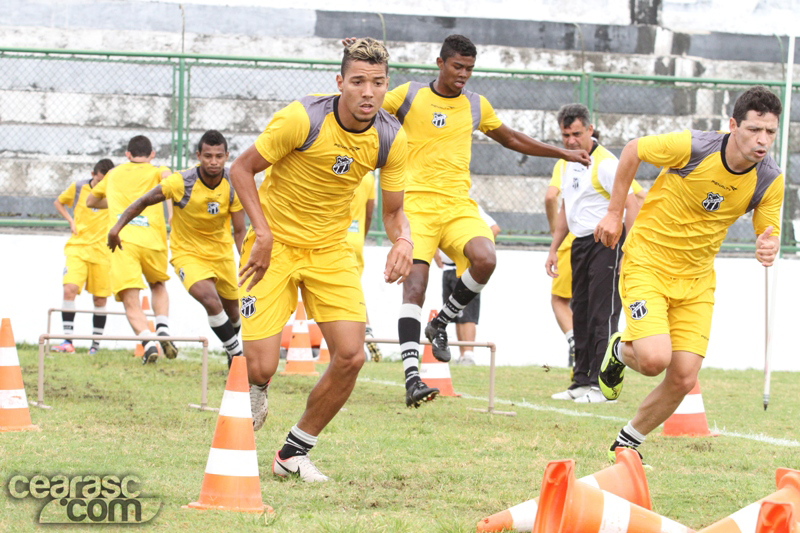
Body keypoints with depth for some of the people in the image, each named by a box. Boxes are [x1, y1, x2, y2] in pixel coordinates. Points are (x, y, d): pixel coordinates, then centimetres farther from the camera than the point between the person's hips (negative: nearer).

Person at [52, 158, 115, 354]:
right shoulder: (78, 188, 2)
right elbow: (58, 202, 17)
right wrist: (71, 221, 4)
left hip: (102, 251, 0)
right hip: (77, 248, 0)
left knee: (100, 299, 3)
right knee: (70, 289, -19)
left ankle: (96, 342, 19)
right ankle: (68, 340, -18)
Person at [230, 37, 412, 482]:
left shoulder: (391, 138, -9)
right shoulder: (302, 119, -22)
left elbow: (394, 211, 3)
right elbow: (242, 169, -10)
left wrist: (403, 241, -20)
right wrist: (263, 233, -20)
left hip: (331, 249, 4)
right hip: (276, 245, -4)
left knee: (351, 356, -11)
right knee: (262, 367, -13)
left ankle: (295, 453, 10)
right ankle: (255, 396, 29)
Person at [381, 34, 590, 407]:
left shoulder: (476, 106, 14)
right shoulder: (410, 96, 4)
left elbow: (512, 139, 30)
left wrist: (564, 153, 30)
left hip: (459, 205, 3)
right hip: (417, 204, -3)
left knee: (485, 259, -25)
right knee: (415, 282, -18)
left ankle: (441, 323, 1)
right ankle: (411, 376, -22)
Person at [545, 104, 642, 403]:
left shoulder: (605, 163, -14)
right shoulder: (567, 164, 13)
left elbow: (631, 205, -18)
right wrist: (554, 249, 21)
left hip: (606, 243, -9)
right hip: (580, 244, 9)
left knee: (603, 314, -10)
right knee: (581, 313, 9)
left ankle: (603, 384, -10)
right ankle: (581, 381, 14)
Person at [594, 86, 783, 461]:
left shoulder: (770, 181, -10)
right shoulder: (694, 147, -22)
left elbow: (769, 232, 2)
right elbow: (633, 150, -6)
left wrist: (768, 248, -24)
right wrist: (614, 212, -2)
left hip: (697, 278, 4)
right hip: (647, 262, -4)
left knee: (683, 379, -3)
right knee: (655, 359, -23)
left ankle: (627, 443, 23)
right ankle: (620, 351, 16)